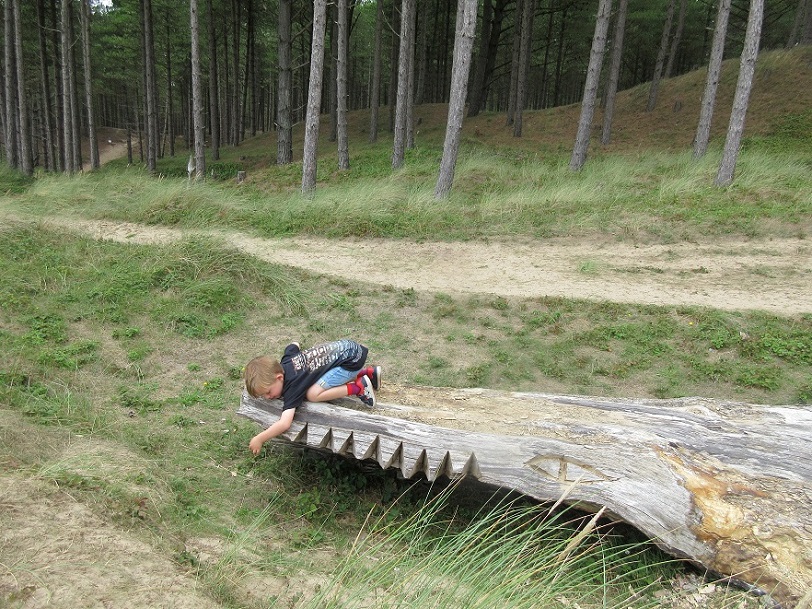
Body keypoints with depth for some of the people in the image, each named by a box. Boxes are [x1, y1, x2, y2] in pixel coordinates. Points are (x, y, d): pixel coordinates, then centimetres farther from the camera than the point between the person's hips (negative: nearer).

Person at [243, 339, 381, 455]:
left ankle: (358, 388, -5)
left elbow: (284, 424, -27)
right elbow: (294, 345, 29)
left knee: (312, 394, -17)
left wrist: (259, 439, -16)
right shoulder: (286, 361, 5)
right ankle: (368, 372, 26)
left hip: (352, 359, -10)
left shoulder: (292, 386, -19)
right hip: (344, 345, 10)